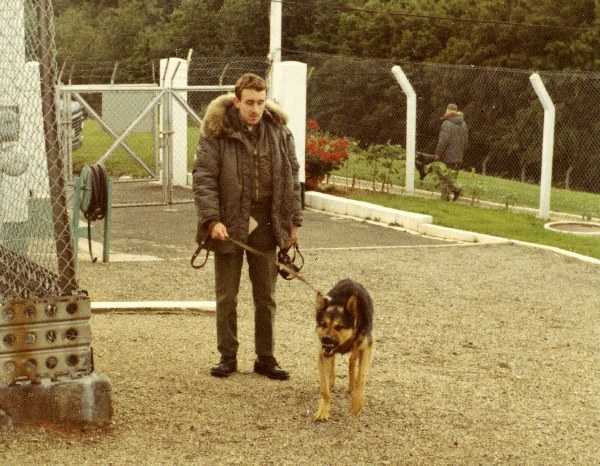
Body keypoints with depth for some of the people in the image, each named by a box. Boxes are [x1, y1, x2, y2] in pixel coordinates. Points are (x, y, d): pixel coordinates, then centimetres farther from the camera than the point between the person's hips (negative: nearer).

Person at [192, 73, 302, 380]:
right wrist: (212, 219, -20)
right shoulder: (216, 133, -8)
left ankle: (265, 359, 18)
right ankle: (227, 357, 17)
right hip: (229, 227, -2)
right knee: (226, 296, 6)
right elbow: (203, 177, -11)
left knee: (266, 297, 8)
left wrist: (293, 221, 7)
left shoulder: (278, 131, 3)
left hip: (265, 227, 3)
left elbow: (291, 178, 9)